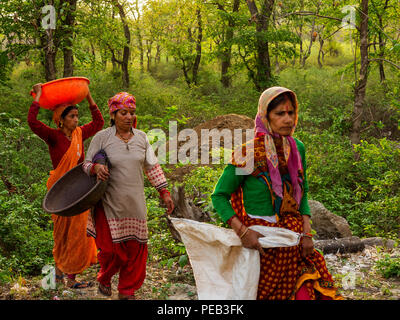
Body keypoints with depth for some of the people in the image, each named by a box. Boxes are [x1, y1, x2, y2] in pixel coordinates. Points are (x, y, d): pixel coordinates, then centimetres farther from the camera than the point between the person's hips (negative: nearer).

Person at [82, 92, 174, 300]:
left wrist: (164, 192, 11)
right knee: (110, 248, -1)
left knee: (135, 248, 4)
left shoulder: (141, 137, 7)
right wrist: (96, 168, -23)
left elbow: (152, 167, 14)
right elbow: (86, 164, 0)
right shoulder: (102, 138, -3)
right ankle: (104, 278, 32)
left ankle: (127, 291, 22)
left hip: (135, 203, 3)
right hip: (110, 203, -3)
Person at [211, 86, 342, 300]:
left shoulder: (297, 148, 3)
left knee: (304, 293, 1)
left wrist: (306, 232, 1)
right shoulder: (249, 154, -13)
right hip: (259, 241, -4)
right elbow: (219, 196, -8)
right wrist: (242, 231, -19)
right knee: (261, 292, 3)